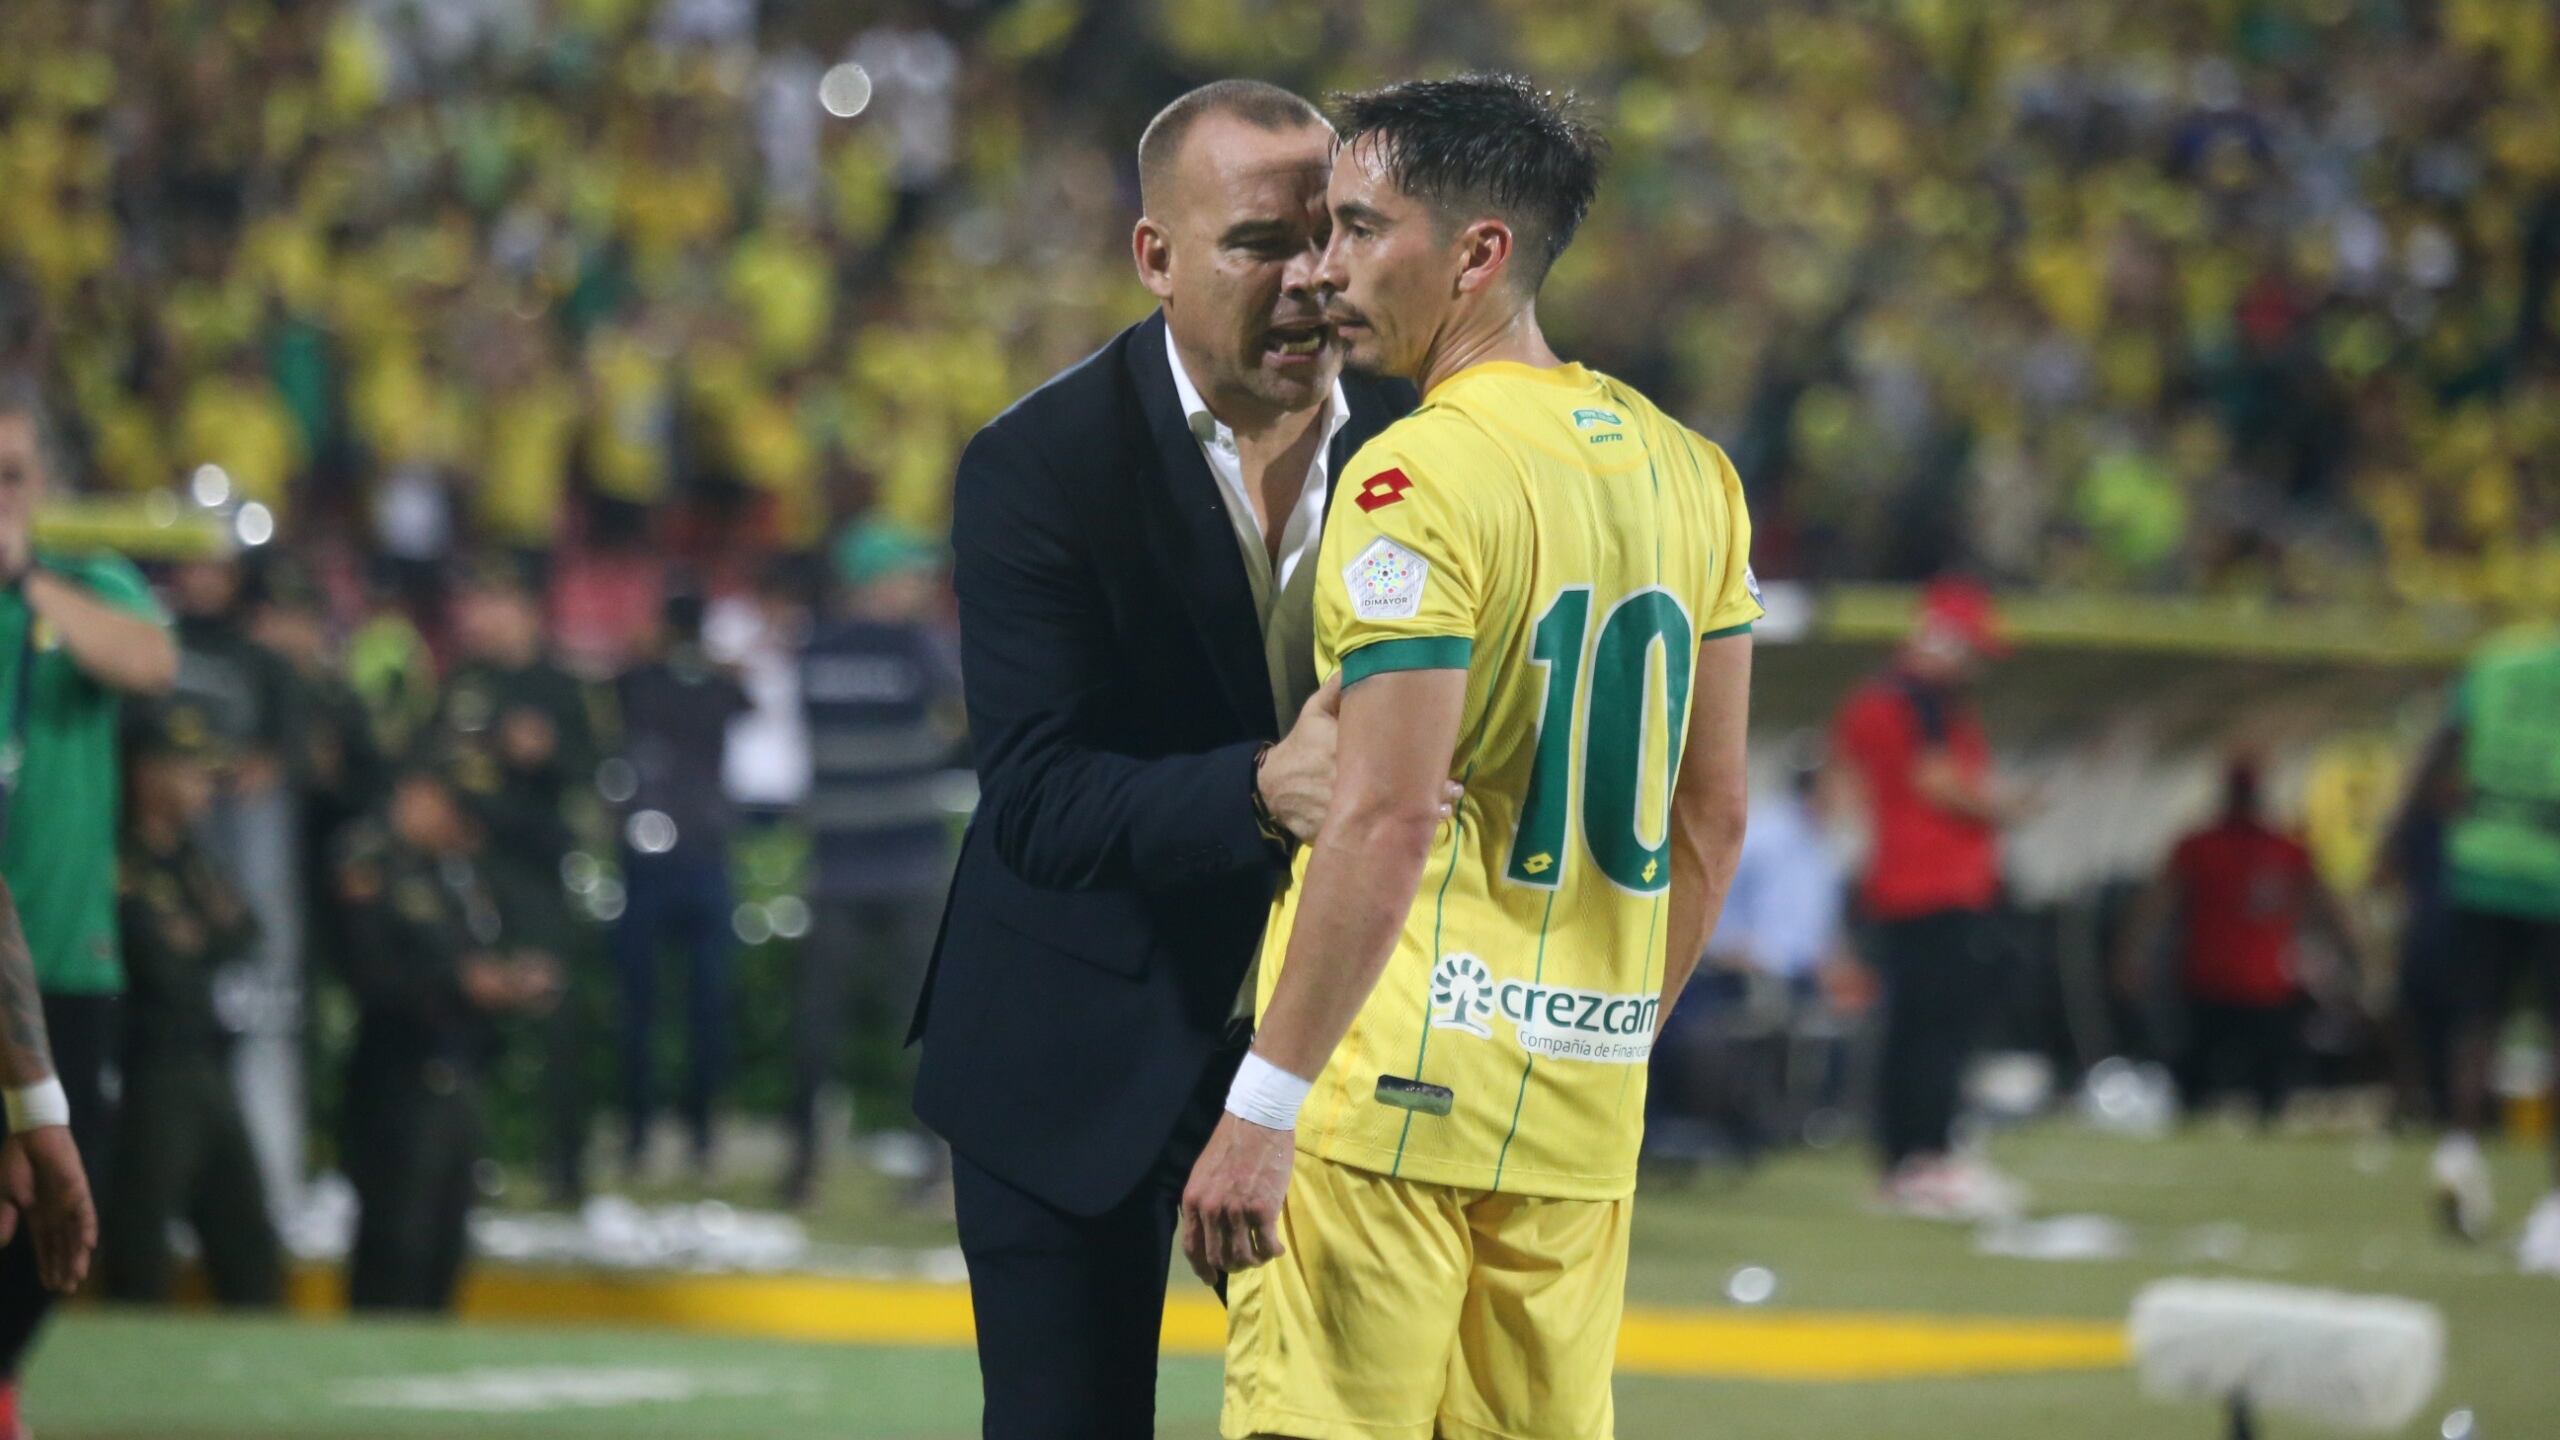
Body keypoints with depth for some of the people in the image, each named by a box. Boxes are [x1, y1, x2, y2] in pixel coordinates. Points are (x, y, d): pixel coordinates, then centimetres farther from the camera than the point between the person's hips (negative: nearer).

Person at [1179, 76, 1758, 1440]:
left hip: (1393, 1080, -8)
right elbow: (1708, 821, 16)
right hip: (1582, 1106, 8)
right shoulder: (1685, 473, 11)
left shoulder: (1420, 479, -12)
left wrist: (1263, 1106, -19)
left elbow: (1386, 826, -20)